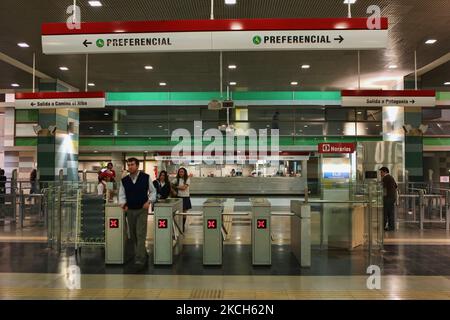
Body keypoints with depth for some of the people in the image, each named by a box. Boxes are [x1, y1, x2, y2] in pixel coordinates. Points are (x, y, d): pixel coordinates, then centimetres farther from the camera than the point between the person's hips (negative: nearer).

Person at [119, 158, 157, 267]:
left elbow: (153, 191, 5)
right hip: (130, 210, 4)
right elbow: (122, 195, 7)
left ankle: (140, 259, -9)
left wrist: (149, 201, -9)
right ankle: (143, 254, 27)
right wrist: (123, 203, -11)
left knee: (140, 234, -10)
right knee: (133, 235, 10)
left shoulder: (146, 177, -3)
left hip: (142, 210, -4)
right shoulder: (124, 180, 3)